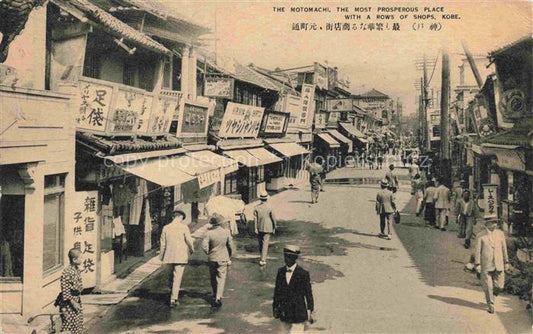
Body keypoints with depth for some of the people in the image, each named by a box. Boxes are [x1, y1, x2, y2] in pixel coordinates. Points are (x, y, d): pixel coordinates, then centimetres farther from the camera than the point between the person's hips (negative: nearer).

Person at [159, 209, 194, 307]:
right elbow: (189, 241, -6)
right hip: (180, 256, -3)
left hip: (169, 256, 3)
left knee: (171, 275, 22)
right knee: (177, 278, 1)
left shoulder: (166, 228, 1)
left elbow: (163, 244, 5)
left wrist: (161, 257, 14)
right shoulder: (184, 227, -8)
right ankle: (173, 300, 1)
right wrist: (191, 249, 15)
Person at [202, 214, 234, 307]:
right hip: (223, 259, -1)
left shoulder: (209, 232, -12)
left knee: (213, 278, 17)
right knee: (221, 278, 2)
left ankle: (215, 296, 32)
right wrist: (230, 257, 11)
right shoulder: (226, 232, -9)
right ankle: (218, 298, -10)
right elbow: (231, 246, -2)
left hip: (212, 259, 1)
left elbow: (204, 246, -16)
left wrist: (209, 253, 4)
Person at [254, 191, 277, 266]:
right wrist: (275, 226, 10)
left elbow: (255, 218, -6)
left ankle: (262, 257, 33)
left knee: (260, 243, 18)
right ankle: (262, 260, -7)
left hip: (259, 228, 3)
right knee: (265, 243, -1)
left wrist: (255, 228, -1)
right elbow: (273, 218, -6)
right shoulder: (269, 208, -14)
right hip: (268, 228, -3)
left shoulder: (256, 207, -7)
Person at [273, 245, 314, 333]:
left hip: (298, 315, -4)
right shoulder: (280, 272, 2)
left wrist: (310, 312, -1)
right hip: (284, 313, 4)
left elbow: (308, 293, -4)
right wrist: (275, 308, 11)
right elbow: (277, 290, 10)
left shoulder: (303, 274, -10)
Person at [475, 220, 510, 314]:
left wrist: (506, 262, 11)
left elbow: (504, 248, 11)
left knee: (499, 286, 2)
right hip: (486, 265, -3)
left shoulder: (500, 234, 5)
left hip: (499, 265, 3)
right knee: (488, 287, 0)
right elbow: (478, 250, -2)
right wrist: (477, 264, -5)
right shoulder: (481, 236, -4)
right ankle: (490, 305, 16)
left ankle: (492, 294, 34)